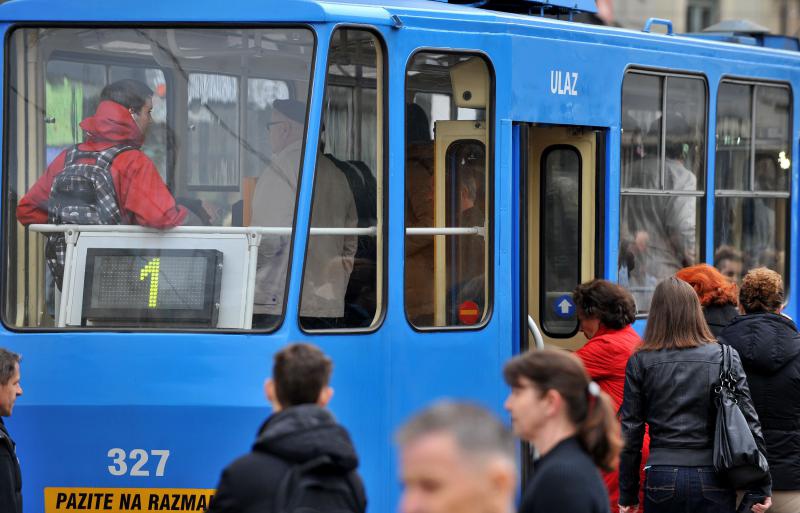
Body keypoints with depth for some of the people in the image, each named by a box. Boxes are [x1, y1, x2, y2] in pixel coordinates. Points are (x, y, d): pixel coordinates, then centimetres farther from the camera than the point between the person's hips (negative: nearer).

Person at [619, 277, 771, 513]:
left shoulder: (640, 362, 1)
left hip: (662, 479, 0)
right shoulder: (725, 358, 1)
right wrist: (761, 487, 6)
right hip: (713, 481, 0)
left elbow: (630, 430, 3)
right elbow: (748, 422, 0)